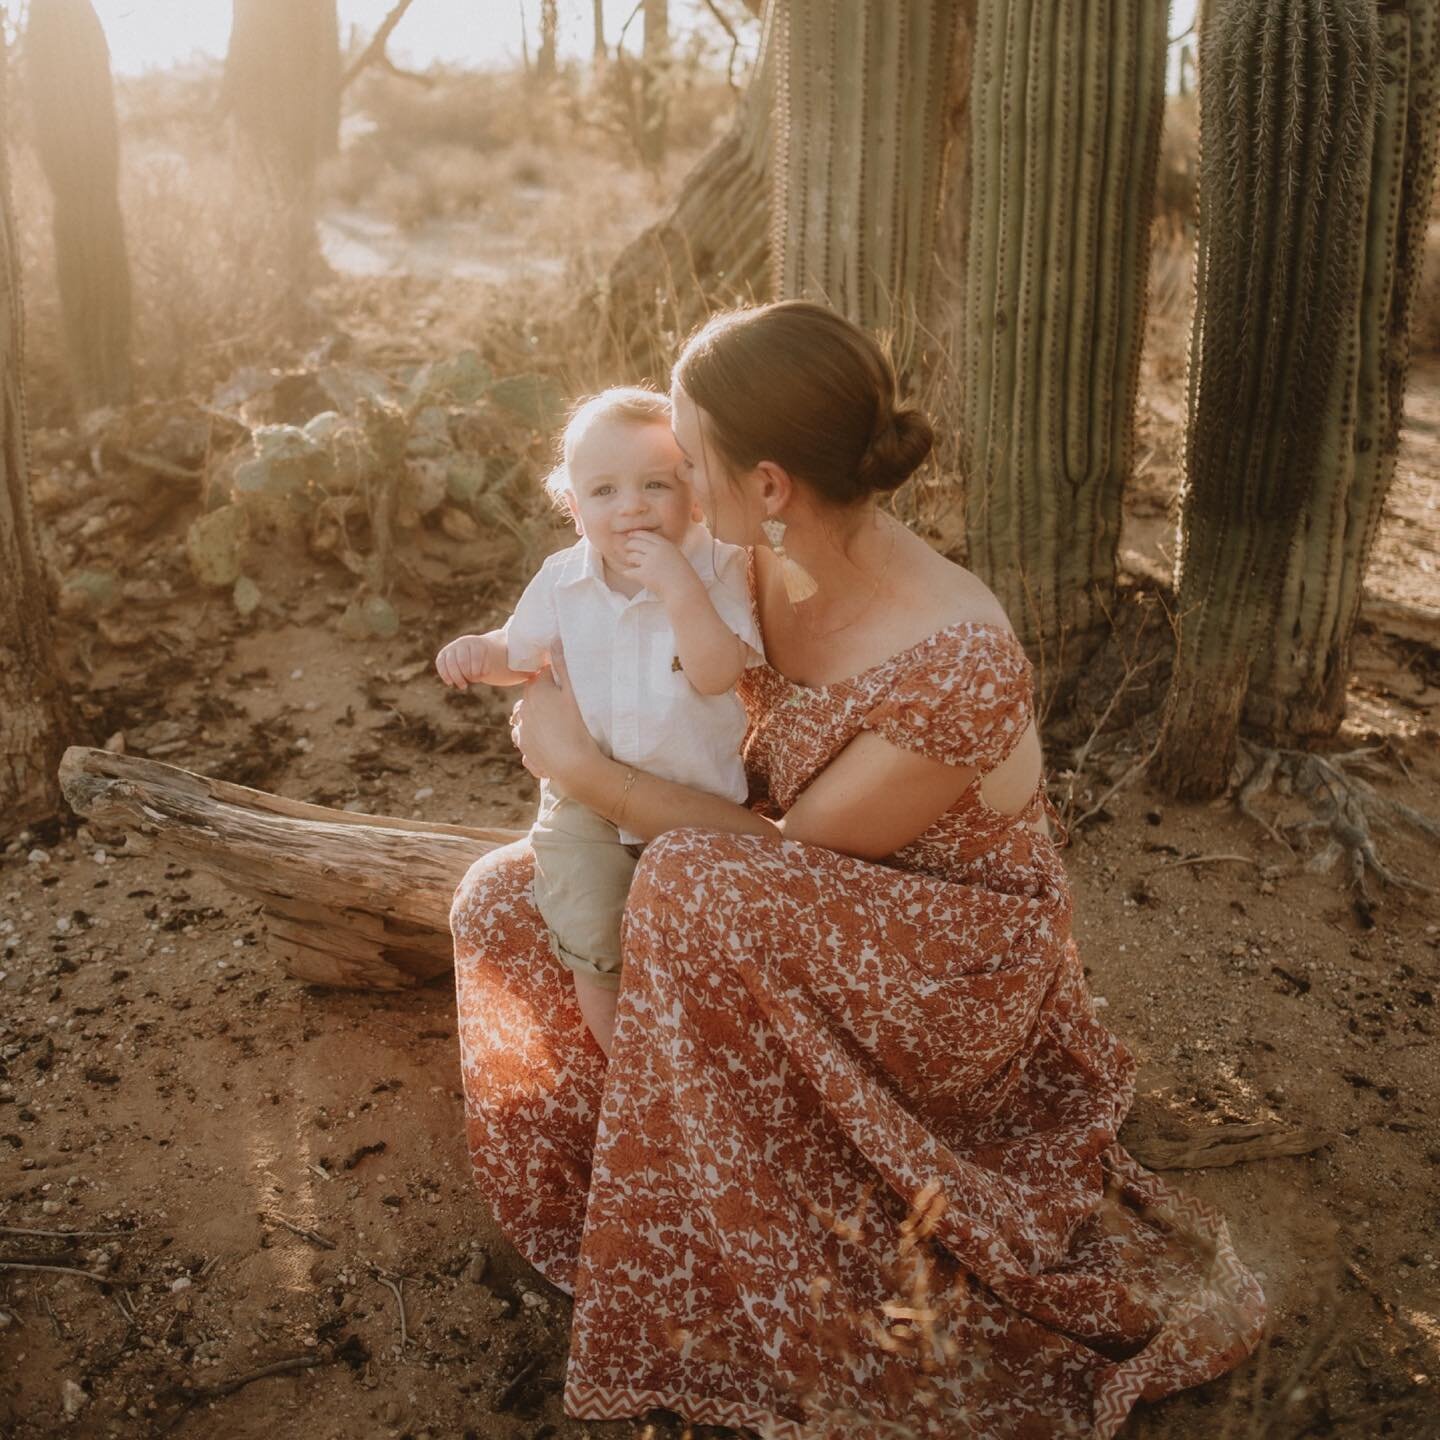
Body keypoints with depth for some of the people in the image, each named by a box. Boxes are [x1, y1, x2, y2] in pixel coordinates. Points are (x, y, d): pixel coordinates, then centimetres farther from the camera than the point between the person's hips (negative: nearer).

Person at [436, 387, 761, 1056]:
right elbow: (522, 651, 14)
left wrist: (677, 584, -33)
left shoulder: (715, 570, -12)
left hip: (695, 795, -2)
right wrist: (476, 653, -8)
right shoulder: (563, 580, -2)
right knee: (591, 944, -7)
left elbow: (718, 674, -25)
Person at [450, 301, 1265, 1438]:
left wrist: (581, 765, -19)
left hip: (951, 978, -7)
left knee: (696, 888, -35)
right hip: (820, 923, 8)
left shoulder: (959, 668, -33)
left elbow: (781, 849, -23)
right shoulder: (772, 570, -10)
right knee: (509, 898, 2)